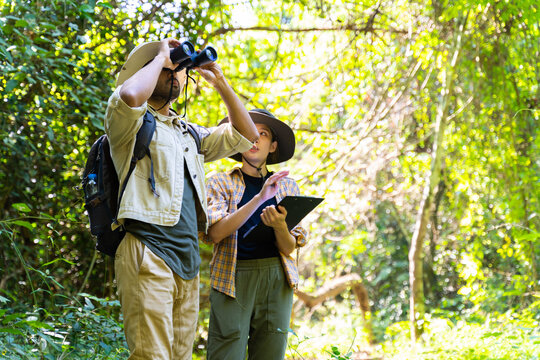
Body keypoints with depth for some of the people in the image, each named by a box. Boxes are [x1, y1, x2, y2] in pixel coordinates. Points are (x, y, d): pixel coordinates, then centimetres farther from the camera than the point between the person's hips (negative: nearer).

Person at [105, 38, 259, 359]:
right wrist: (160, 57, -4)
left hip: (188, 259, 7)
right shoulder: (133, 123, 3)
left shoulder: (190, 134, 25)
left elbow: (246, 136, 25)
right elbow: (130, 95, -21)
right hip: (148, 256, -7)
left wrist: (220, 83, 17)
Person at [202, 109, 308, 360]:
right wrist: (259, 198, -18)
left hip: (276, 280, 3)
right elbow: (214, 233, -10)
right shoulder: (220, 183, 7)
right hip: (233, 277, -2)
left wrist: (279, 225, -17)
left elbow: (289, 248, 6)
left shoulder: (287, 186, 14)